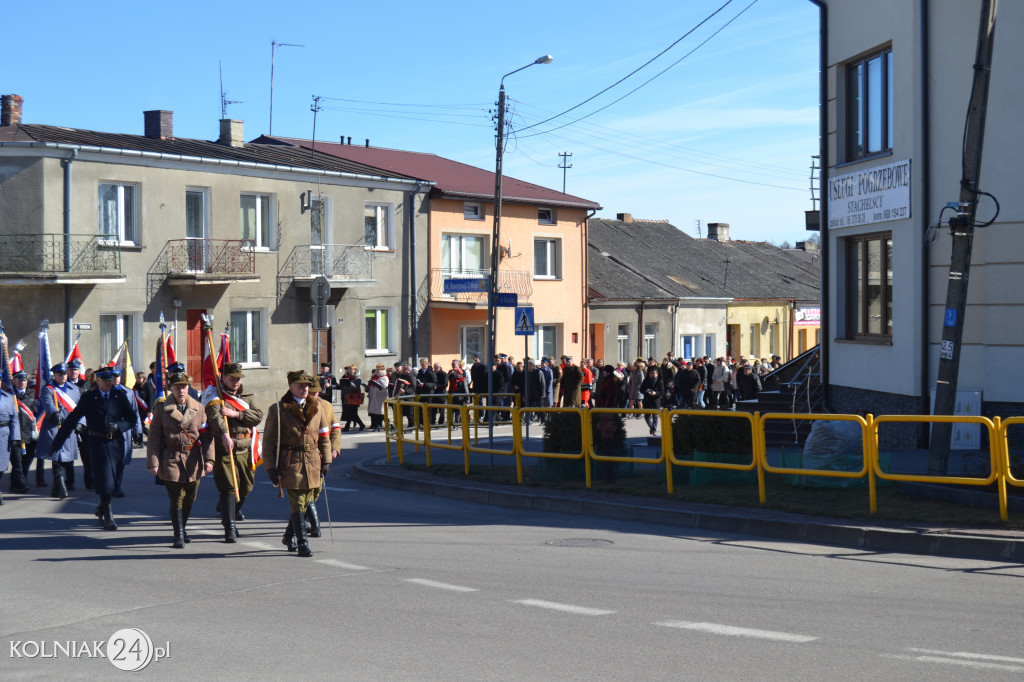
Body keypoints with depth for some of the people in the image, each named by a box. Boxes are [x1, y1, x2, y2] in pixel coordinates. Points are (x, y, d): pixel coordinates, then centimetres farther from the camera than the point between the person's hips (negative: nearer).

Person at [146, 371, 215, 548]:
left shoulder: (198, 408, 5)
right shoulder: (161, 409, 0)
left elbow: (207, 435, 4)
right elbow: (153, 439, -1)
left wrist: (209, 459, -4)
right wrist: (153, 463, -8)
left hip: (194, 460, 3)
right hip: (171, 459, -3)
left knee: (190, 498, 11)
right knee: (176, 499, -6)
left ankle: (182, 528, 31)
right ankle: (178, 535, 3)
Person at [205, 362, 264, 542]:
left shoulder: (247, 396, 14)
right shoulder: (215, 397, -5)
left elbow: (258, 416, -2)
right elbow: (215, 416, -26)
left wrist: (235, 414, -16)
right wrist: (224, 435, -45)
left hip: (244, 451, 6)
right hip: (223, 451, -6)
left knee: (245, 487, 14)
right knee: (228, 487, -11)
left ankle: (231, 513, 41)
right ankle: (229, 527, -6)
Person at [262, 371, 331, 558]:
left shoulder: (316, 407, 10)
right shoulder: (278, 409, -3)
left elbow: (324, 435, 15)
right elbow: (268, 440, -2)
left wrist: (326, 461, 7)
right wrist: (270, 467, -7)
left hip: (313, 463, 5)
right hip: (291, 463, -4)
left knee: (304, 502, 12)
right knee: (298, 503, -9)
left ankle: (289, 536, 32)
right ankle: (302, 543, -5)